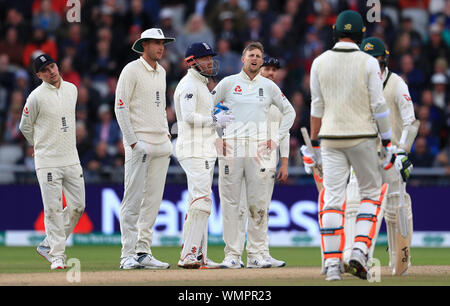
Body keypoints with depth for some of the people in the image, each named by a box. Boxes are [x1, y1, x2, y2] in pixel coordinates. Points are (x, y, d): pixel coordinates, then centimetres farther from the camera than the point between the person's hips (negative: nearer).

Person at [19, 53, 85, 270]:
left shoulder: (71, 89, 9)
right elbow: (25, 126, 2)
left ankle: (48, 245, 18)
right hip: (47, 162, -6)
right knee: (53, 209, -7)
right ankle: (57, 256, -1)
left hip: (71, 160, 6)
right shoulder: (37, 97, -9)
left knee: (77, 205, 4)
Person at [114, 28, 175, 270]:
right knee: (133, 199, -7)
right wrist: (133, 141, -16)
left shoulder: (161, 72, 17)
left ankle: (143, 252, 10)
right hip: (139, 143, -8)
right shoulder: (132, 70, -7)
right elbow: (121, 107, -11)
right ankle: (128, 255, -7)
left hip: (161, 143, 8)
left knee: (153, 200, 6)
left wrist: (167, 134, 14)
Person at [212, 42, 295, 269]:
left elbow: (289, 112, 22)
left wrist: (277, 138, 11)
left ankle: (256, 254, 3)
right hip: (231, 149, -2)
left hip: (258, 151, 2)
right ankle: (232, 255, -1)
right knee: (230, 203, -4)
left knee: (258, 203, -1)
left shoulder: (269, 86, 13)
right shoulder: (228, 83, 7)